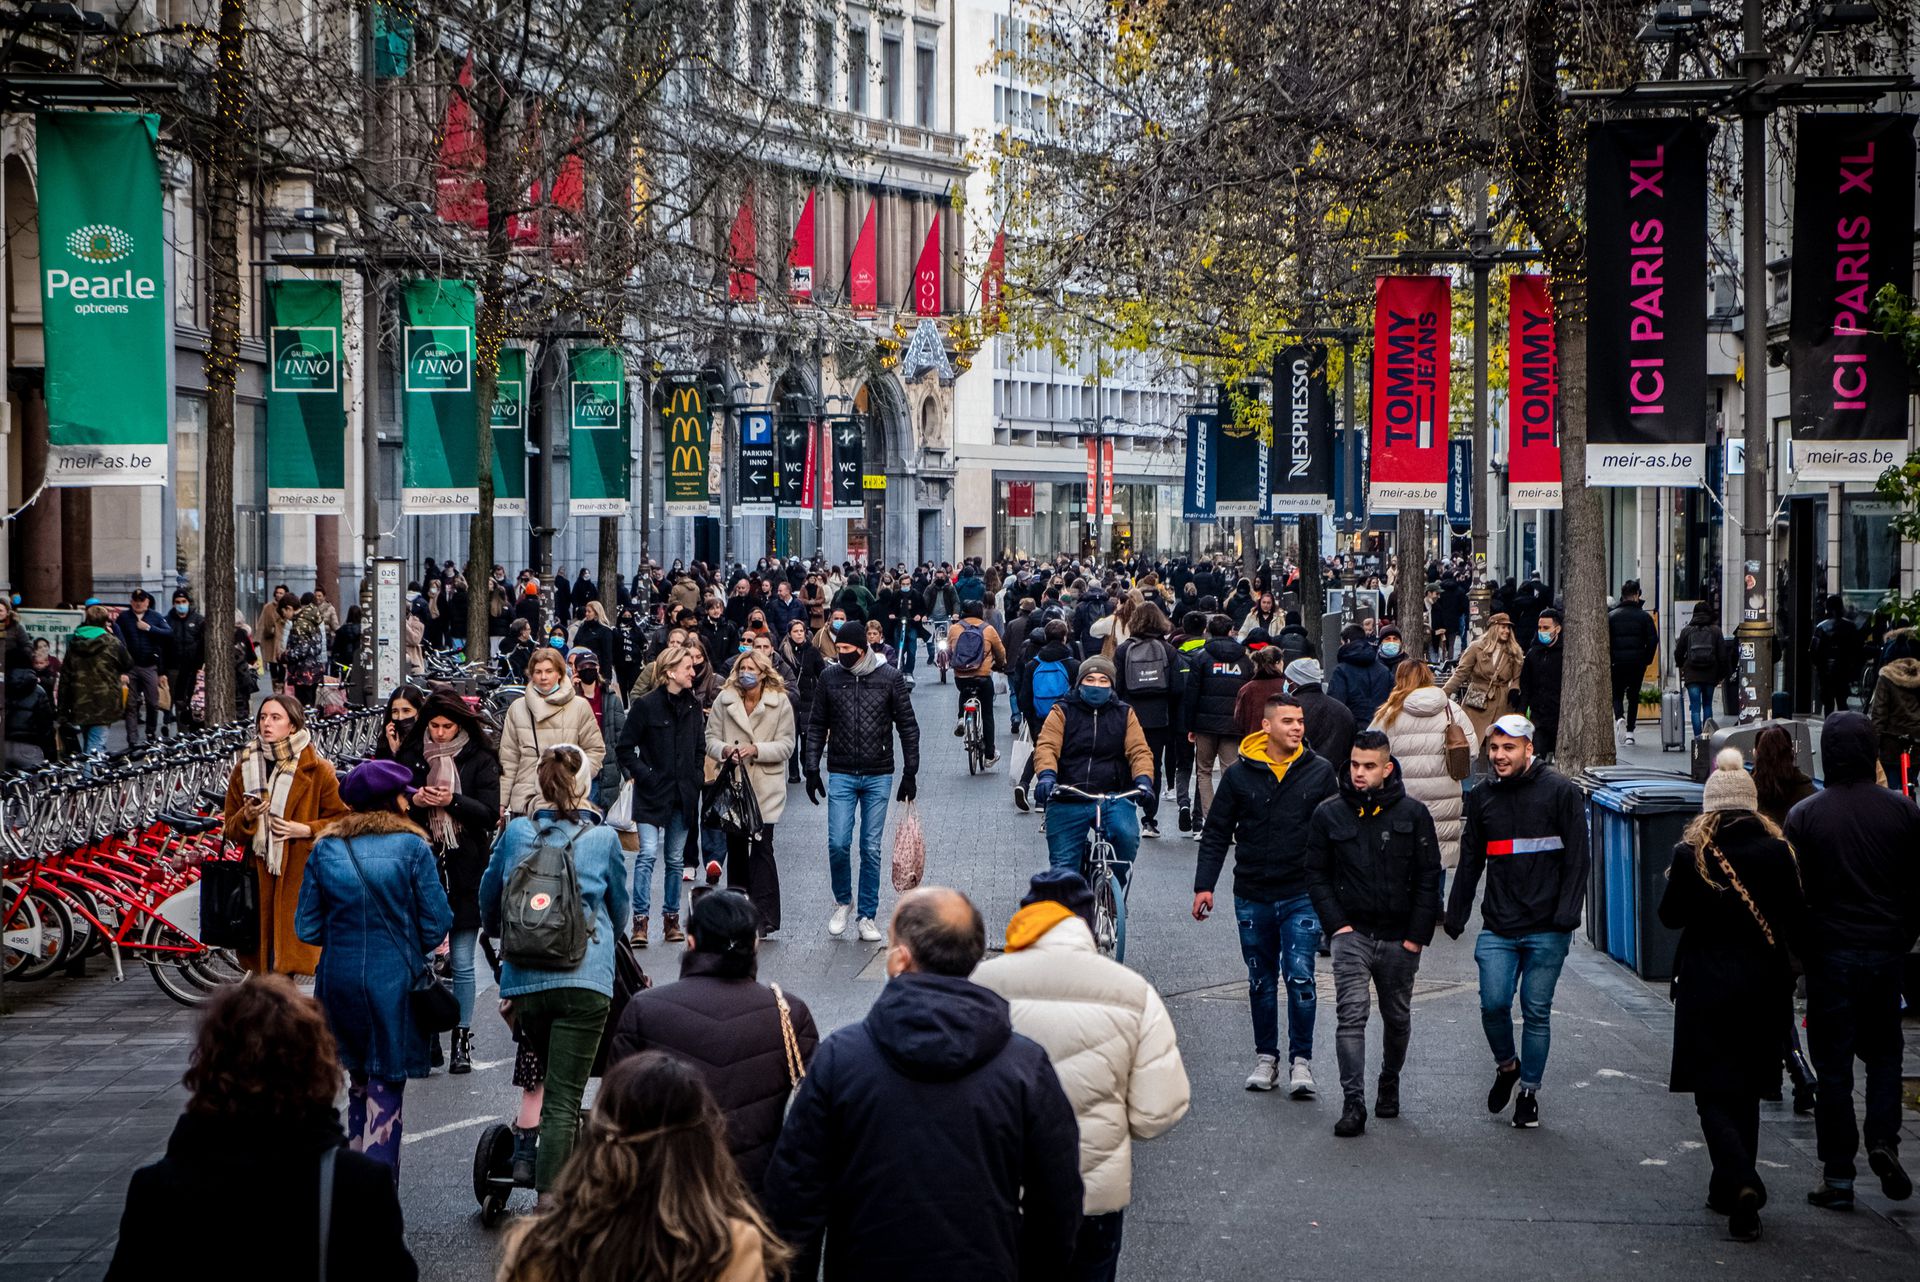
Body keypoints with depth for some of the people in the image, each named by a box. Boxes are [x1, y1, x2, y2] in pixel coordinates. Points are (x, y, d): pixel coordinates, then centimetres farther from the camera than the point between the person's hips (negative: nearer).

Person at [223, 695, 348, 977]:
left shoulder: (317, 770, 0)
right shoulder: (244, 769, 11)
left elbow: (342, 820, 3)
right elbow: (231, 831, 14)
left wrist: (306, 830, -12)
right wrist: (246, 817, -8)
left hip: (301, 878, -3)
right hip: (260, 879, 3)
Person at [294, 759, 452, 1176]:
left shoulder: (325, 850, 2)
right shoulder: (411, 847, -8)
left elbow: (307, 929, 2)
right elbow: (437, 923, -7)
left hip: (339, 982, 4)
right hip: (395, 983, -4)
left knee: (359, 1082, 21)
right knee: (386, 1086, 2)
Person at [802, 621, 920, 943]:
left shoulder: (890, 677, -2)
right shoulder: (830, 677, 2)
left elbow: (908, 727, 2)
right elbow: (817, 726, 9)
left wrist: (910, 773, -2)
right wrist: (811, 769, 3)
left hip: (878, 776, -1)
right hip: (841, 775, 1)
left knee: (872, 849, 3)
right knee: (838, 844, -7)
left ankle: (868, 916, 11)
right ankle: (843, 901, 17)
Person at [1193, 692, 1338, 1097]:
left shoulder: (1319, 772, 1)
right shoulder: (1239, 775, 1)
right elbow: (1216, 833, 6)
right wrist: (1204, 885, -1)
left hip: (1302, 896, -2)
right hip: (1252, 896, 2)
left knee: (1299, 977, -10)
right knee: (1261, 981, 11)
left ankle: (1300, 1060, -1)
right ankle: (1266, 1056, 22)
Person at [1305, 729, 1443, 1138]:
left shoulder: (1413, 815, -1)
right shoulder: (1329, 814, 0)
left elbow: (1428, 878, 1)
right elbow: (1316, 874, 6)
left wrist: (1417, 935, -5)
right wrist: (1337, 923, -5)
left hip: (1400, 937, 1)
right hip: (1352, 933, -1)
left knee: (1397, 1018, 13)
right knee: (1352, 1015, -14)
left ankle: (1389, 1083, 37)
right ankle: (1353, 1103, -17)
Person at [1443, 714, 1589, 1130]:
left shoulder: (1561, 791, -2)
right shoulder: (1482, 797, 10)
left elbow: (1576, 857, -3)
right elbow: (1469, 861, 18)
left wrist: (1567, 914, -12)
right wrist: (1455, 915, 13)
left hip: (1546, 930, -3)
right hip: (1498, 927, 3)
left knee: (1536, 1012, 2)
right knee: (1493, 1003, -8)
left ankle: (1529, 1090, 15)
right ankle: (1506, 1065, 20)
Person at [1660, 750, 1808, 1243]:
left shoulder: (1691, 854, -11)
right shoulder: (1777, 851, -5)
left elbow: (1670, 916, -1)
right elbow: (1797, 920, 0)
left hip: (1707, 985, -3)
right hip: (1763, 984, 3)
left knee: (1714, 1090, 1)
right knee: (1746, 1089, 17)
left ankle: (1740, 1181, -21)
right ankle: (1733, 1187, 25)